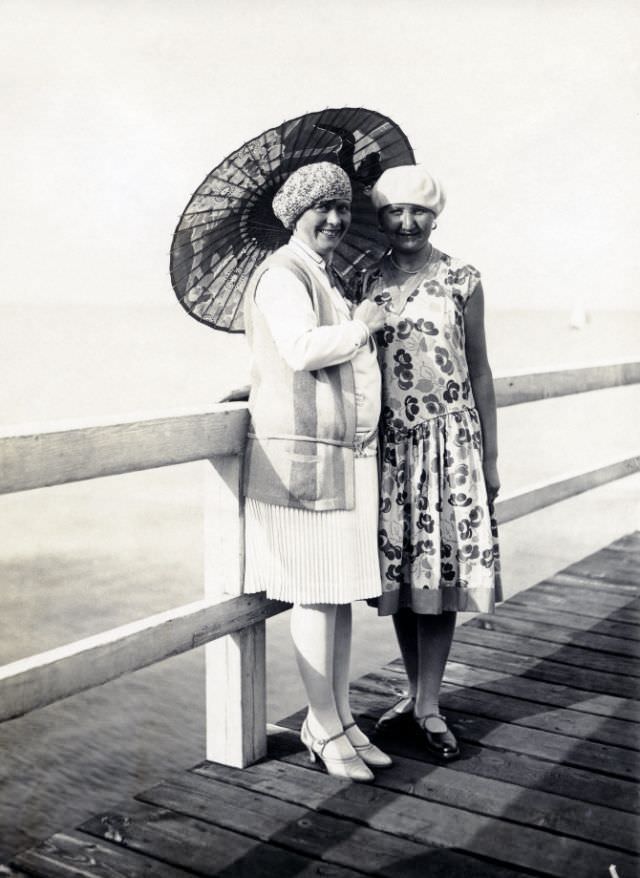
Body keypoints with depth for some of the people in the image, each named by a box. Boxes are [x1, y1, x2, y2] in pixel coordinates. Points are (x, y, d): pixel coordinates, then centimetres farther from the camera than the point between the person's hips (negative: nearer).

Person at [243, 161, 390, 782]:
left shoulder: (331, 277, 21)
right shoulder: (283, 273, -9)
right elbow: (301, 348, -26)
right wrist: (362, 326, -13)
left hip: (348, 457, 9)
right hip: (301, 454, -9)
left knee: (342, 592, 11)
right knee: (315, 595, -3)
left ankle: (339, 719, 22)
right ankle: (325, 731, 10)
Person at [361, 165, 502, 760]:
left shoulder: (460, 280, 0)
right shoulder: (366, 283, 5)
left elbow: (479, 370, 3)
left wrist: (490, 457, 1)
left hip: (450, 439, -2)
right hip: (389, 443, 2)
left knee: (439, 569, 1)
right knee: (397, 571, 9)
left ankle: (429, 706, 13)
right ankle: (416, 690, 26)